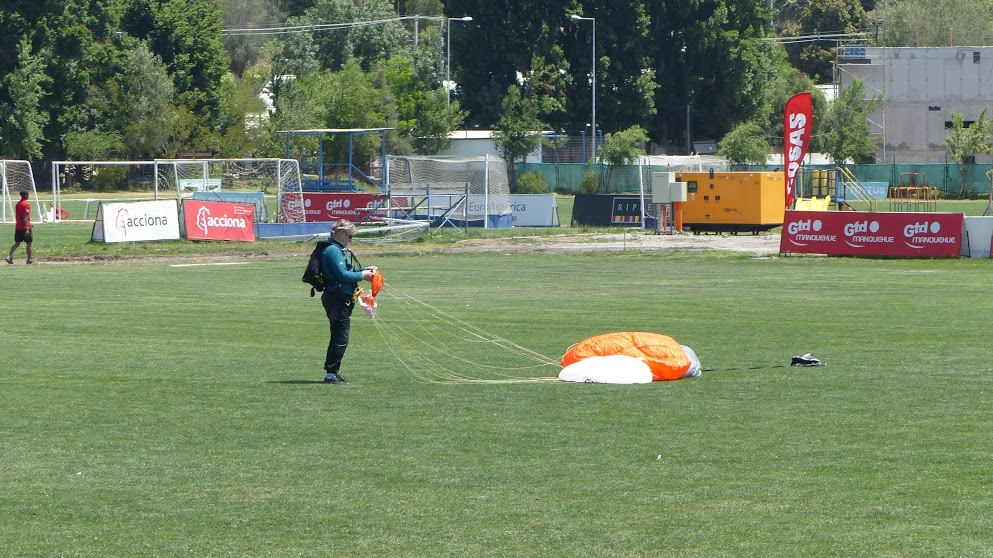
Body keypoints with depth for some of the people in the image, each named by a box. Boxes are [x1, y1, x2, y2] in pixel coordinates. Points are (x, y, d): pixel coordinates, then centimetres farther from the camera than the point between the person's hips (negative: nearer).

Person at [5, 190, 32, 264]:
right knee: (28, 244, 4)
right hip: (25, 227, -7)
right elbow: (25, 217, -19)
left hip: (18, 227, 7)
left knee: (17, 243, 8)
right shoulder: (27, 204, -12)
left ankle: (9, 256, -8)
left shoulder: (17, 204, 11)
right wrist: (27, 229, -22)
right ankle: (29, 259, 9)